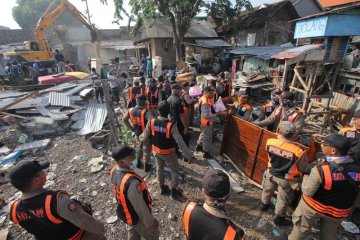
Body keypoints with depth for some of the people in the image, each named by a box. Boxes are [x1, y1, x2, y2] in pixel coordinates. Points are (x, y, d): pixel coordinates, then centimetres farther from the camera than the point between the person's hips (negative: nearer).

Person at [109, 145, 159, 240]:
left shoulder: (114, 171, -18)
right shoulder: (131, 182, -43)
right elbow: (140, 207, -29)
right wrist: (150, 222, -12)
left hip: (124, 213, 7)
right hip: (137, 218, -7)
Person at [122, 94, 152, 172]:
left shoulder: (131, 110, -8)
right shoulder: (145, 112, -28)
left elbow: (124, 119, 4)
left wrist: (131, 127, 7)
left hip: (137, 134, 5)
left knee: (140, 147, 29)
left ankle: (138, 162, 45)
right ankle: (146, 166, 32)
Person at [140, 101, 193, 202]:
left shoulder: (151, 122, -20)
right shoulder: (171, 125, -30)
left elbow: (145, 138, -9)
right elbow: (180, 142, -30)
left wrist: (140, 137, 15)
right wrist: (189, 155, -21)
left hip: (156, 151, 4)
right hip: (168, 153, -4)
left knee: (159, 169, 27)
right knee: (175, 170, 20)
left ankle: (162, 188, 45)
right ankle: (174, 191, 29)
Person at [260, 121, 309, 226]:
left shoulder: (270, 142, -25)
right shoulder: (298, 151, -32)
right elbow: (304, 169, -15)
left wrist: (279, 138, 6)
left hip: (271, 173, 3)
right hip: (286, 179, -3)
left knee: (267, 190, 31)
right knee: (283, 199, 21)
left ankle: (264, 204, 57)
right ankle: (279, 218, 42)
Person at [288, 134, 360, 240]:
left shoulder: (321, 169, -33)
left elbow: (307, 192, -21)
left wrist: (306, 176, -6)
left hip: (313, 206, -4)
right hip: (338, 212, 4)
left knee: (301, 229, 23)